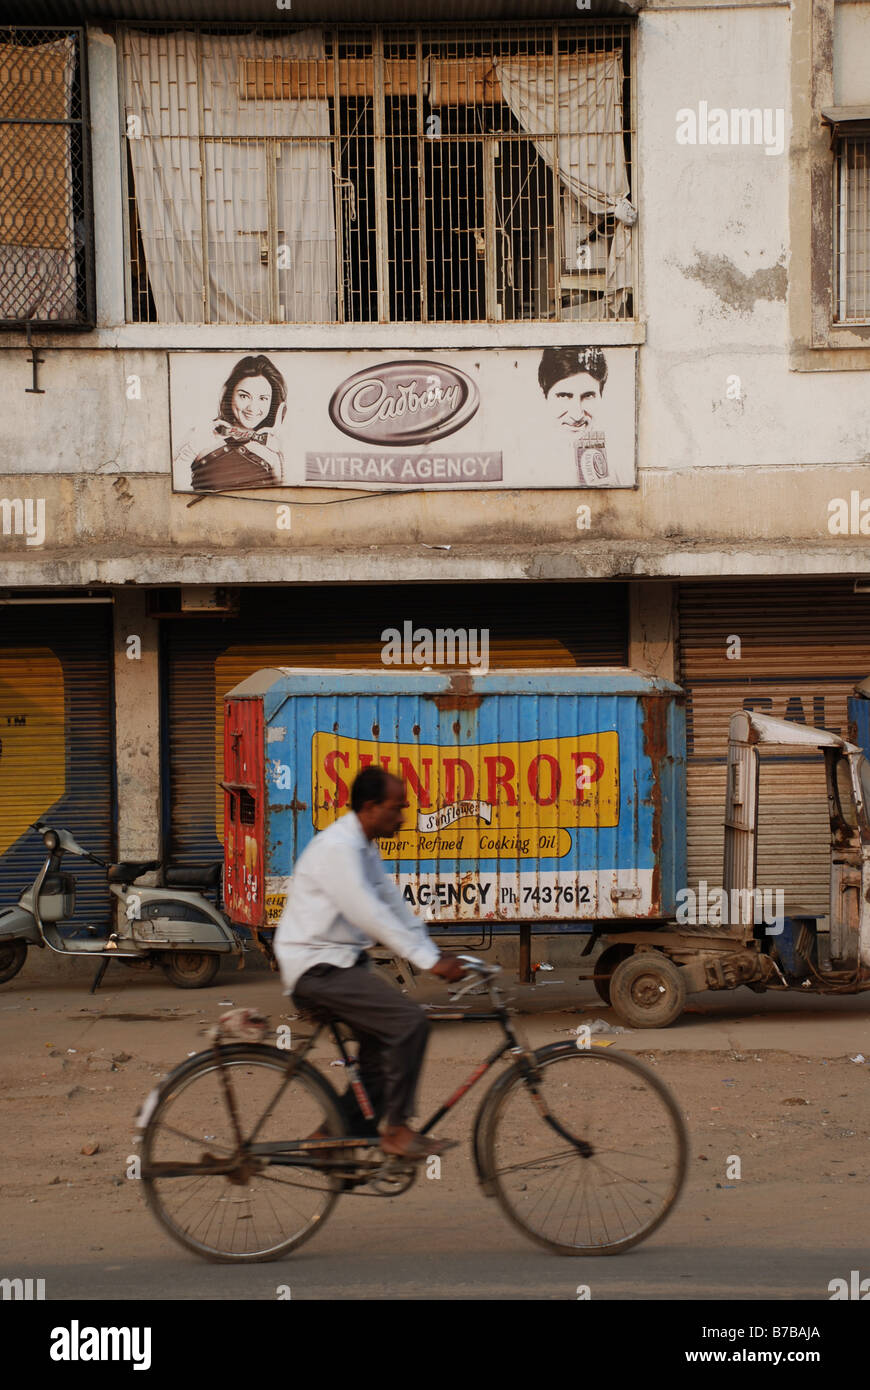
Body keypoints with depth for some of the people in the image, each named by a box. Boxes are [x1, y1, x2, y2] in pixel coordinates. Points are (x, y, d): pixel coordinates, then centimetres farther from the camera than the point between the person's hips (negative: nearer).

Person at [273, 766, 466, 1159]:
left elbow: (395, 905, 16)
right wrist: (429, 961, -25)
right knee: (409, 1021, -19)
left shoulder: (364, 848, 13)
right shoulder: (336, 848, -20)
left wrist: (435, 954, 8)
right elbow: (371, 915, -26)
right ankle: (397, 1130, -11)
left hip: (341, 961, 10)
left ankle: (331, 1137, 18)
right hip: (318, 968, -10)